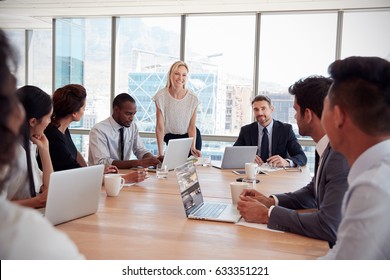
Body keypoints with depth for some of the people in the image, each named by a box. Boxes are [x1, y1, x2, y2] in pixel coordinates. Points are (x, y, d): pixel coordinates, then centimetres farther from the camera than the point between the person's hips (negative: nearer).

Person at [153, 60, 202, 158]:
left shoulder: (193, 98, -18)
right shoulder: (161, 97, -21)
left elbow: (192, 126, -11)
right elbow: (160, 127, -18)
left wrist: (193, 147, -24)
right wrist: (160, 153, -20)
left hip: (190, 136, 1)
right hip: (170, 137, -1)